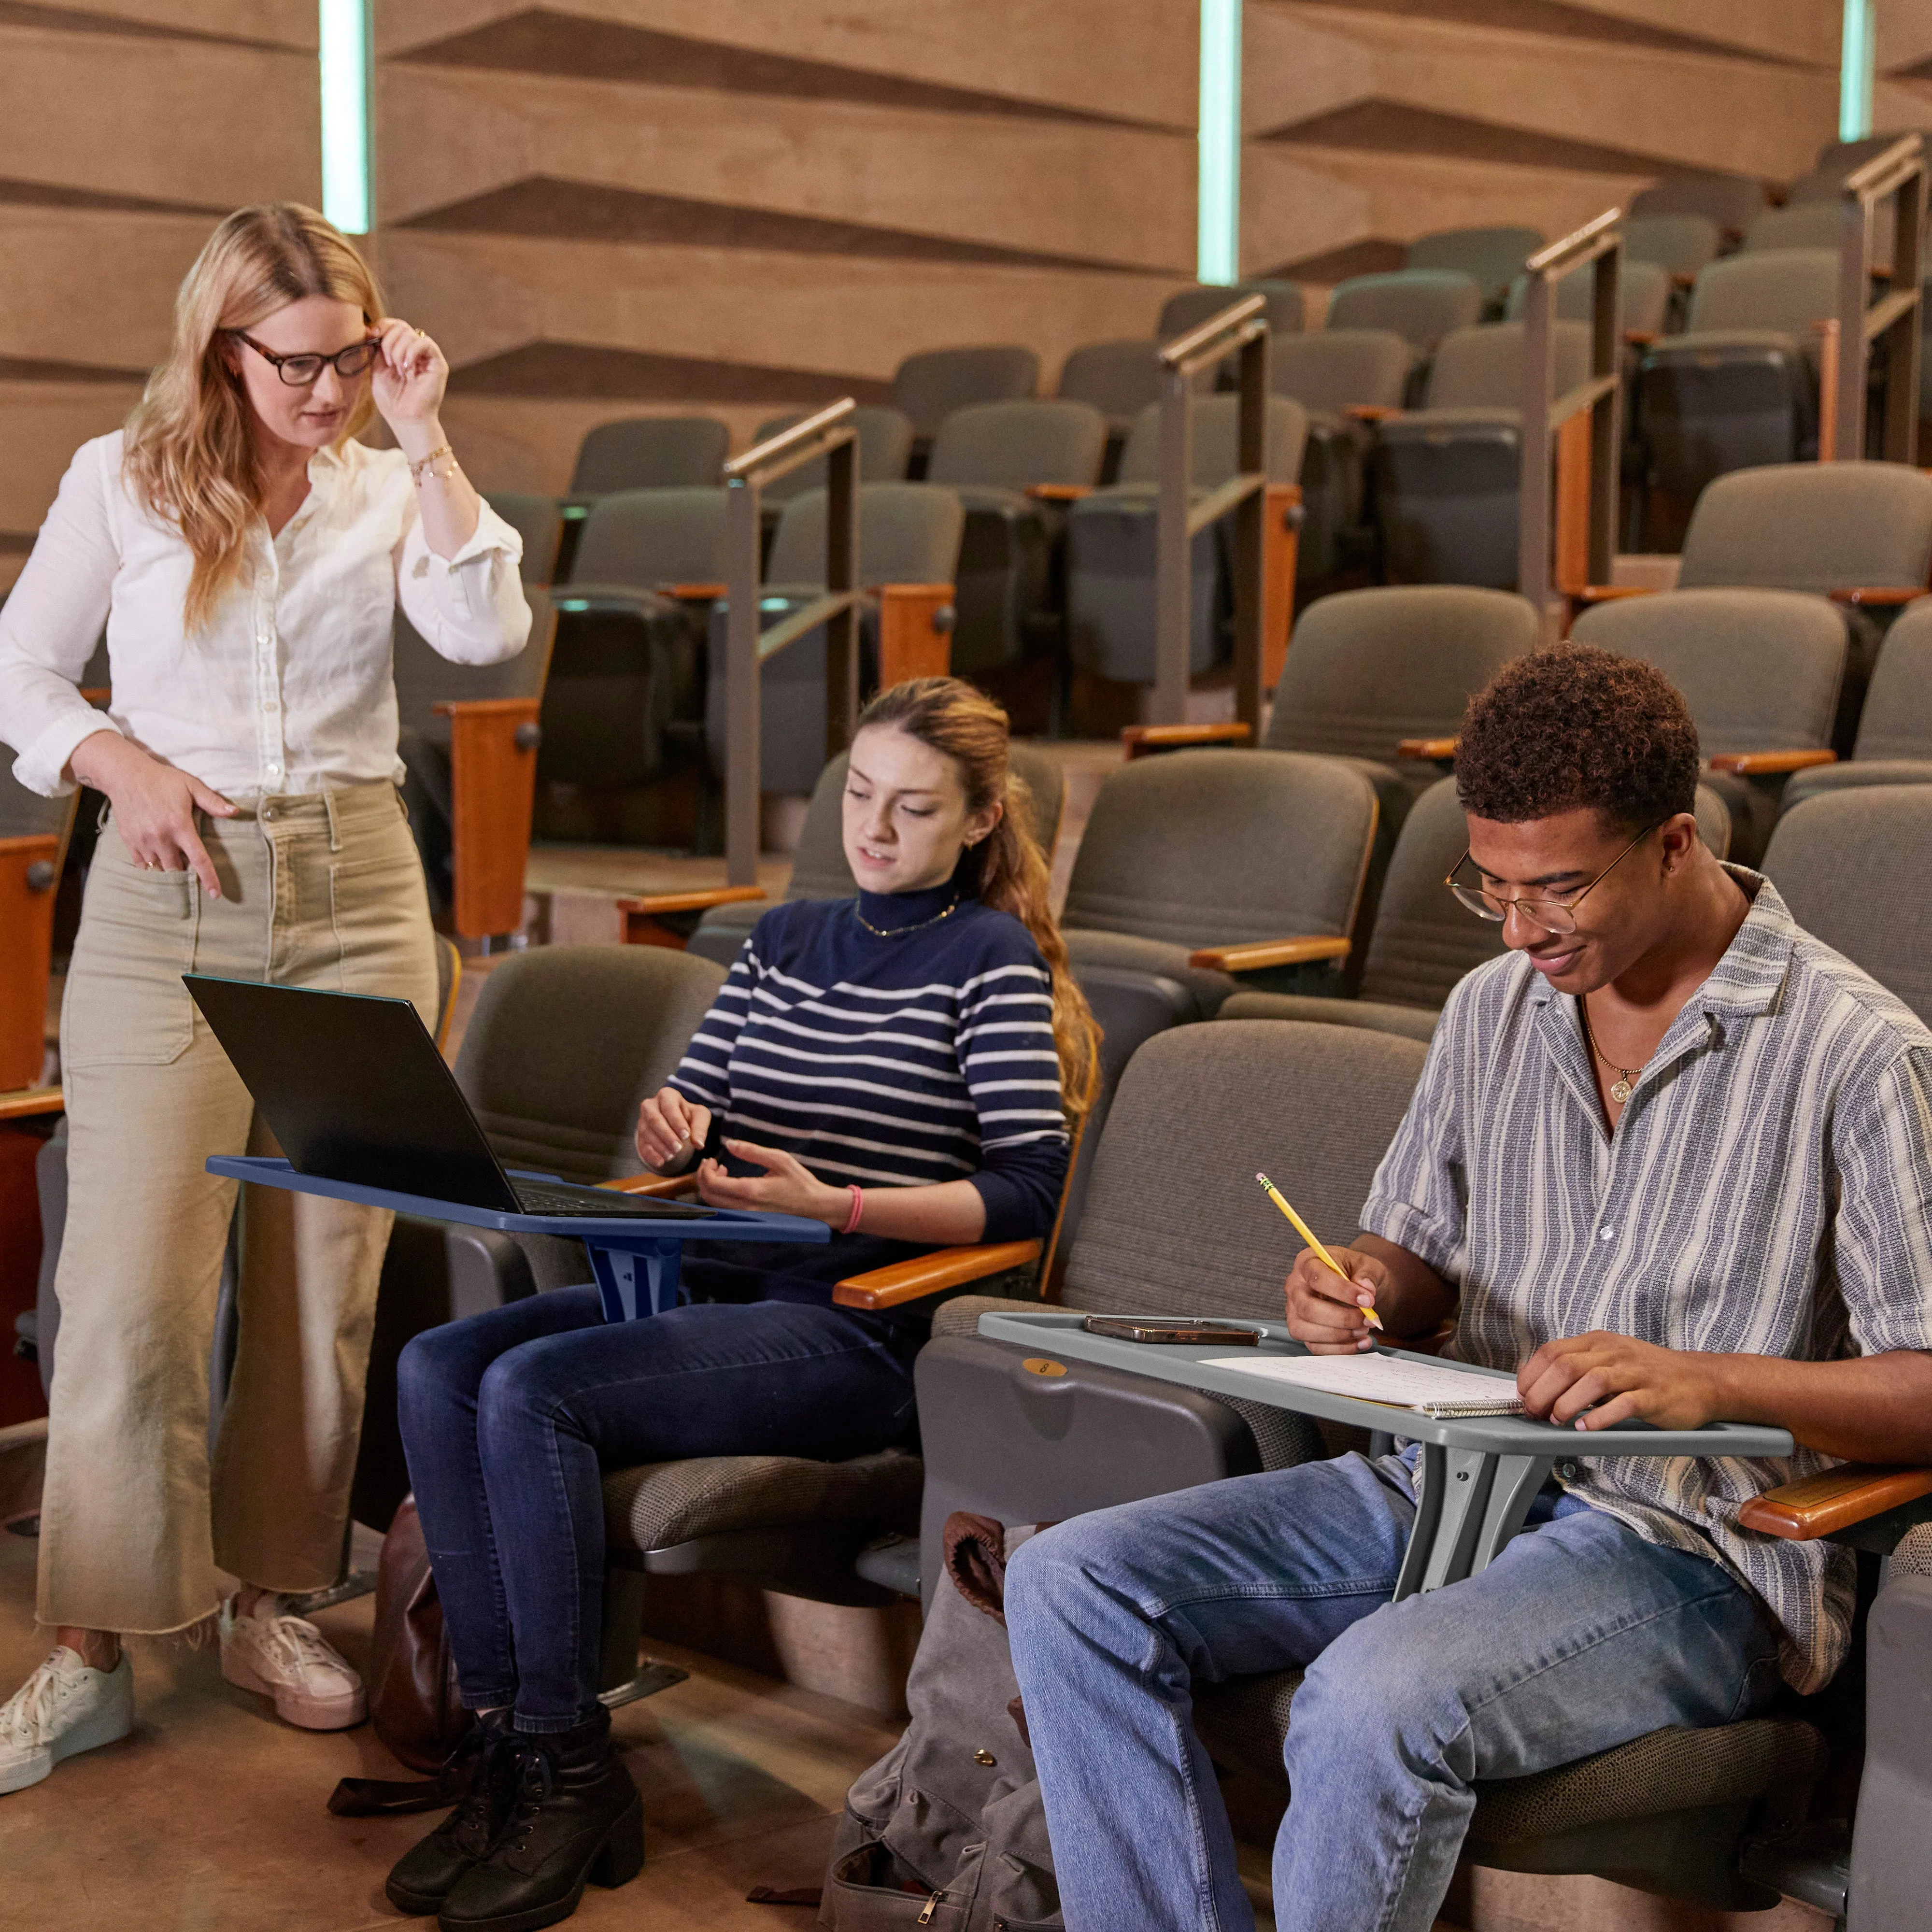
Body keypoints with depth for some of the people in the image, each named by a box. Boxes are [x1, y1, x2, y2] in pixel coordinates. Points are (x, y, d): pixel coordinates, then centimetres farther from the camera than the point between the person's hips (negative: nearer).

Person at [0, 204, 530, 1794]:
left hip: (356, 897, 2)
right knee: (134, 1285, -6)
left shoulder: (388, 494, 7)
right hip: (167, 905, -2)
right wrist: (127, 766, -8)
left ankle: (272, 1601, 21)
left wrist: (427, 439, -10)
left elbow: (488, 635, -10)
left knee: (329, 1274, 6)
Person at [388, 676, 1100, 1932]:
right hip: (713, 1283, 7)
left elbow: (1030, 1190, -10)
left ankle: (570, 1777, -14)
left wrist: (831, 1204, -21)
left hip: (854, 1327, -7)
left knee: (532, 1391, -26)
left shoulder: (992, 960, 1)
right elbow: (688, 1117, 21)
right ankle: (508, 1743, -13)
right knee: (438, 1369, -17)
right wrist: (670, 1131, -4)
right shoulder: (787, 938, 20)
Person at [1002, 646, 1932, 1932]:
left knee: (1376, 1700, -35)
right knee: (1074, 1587, -11)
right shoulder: (1493, 1008, 11)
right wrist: (1358, 1291, -3)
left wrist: (1710, 1379, -27)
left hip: (1690, 1550, -7)